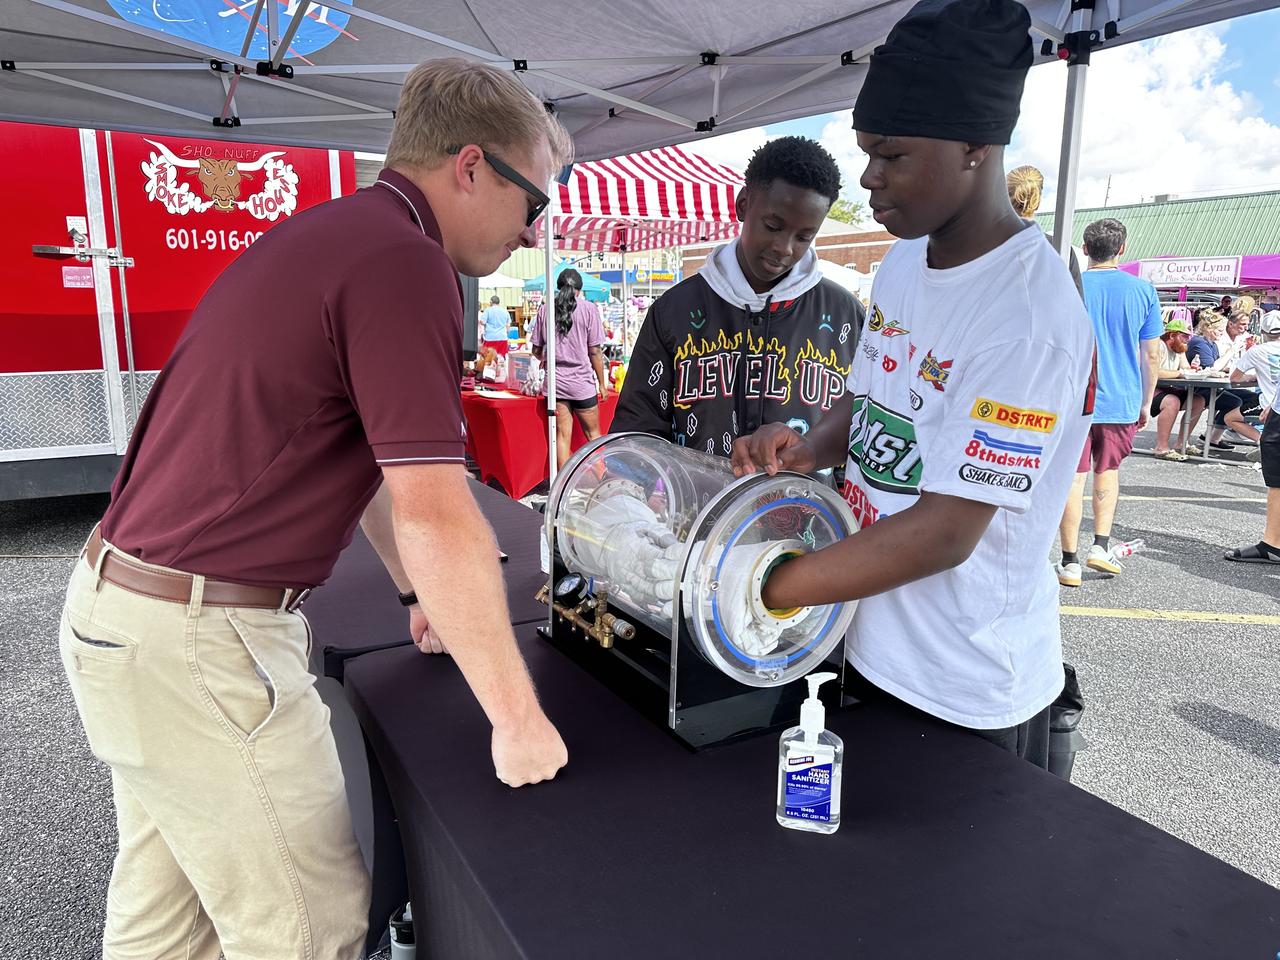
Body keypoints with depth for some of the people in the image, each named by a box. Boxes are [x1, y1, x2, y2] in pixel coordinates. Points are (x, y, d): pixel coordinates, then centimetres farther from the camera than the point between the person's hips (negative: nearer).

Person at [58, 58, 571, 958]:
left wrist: (419, 590, 25)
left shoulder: (331, 232, 13)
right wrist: (517, 718, -15)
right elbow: (436, 515, -24)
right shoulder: (404, 259, -18)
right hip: (202, 641, -10)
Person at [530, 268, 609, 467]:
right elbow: (595, 351, -6)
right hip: (582, 382, -3)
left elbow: (536, 349, 8)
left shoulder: (545, 310, 3)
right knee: (593, 434, 8)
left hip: (555, 381, 3)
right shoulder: (588, 308, -5)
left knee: (562, 436, 6)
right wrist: (602, 383, 2)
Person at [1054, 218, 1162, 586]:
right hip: (1122, 403, 3)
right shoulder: (1143, 291, 1)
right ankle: (1101, 546, 16)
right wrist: (1146, 401, 15)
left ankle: (1070, 563, 5)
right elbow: (1152, 354, 4)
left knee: (1073, 478, 2)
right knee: (1108, 469, 23)